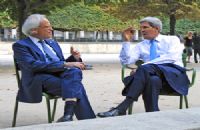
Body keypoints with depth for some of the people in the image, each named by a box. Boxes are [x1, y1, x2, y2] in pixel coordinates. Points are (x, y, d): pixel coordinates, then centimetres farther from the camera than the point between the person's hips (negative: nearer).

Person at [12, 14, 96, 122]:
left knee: (74, 71, -32)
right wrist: (65, 64, -19)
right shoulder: (20, 45, 3)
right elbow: (34, 65, -15)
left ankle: (68, 114, -44)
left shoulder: (52, 43, 27)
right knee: (75, 86, -32)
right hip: (41, 80, -5)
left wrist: (73, 59, 7)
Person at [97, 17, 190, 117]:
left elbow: (171, 57, -10)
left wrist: (143, 66, -16)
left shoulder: (172, 40, 11)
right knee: (152, 80, -38)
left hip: (173, 74, -3)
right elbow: (126, 61, 8)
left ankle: (122, 108, -44)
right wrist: (127, 41, -1)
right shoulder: (140, 46, 21)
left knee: (145, 69, -34)